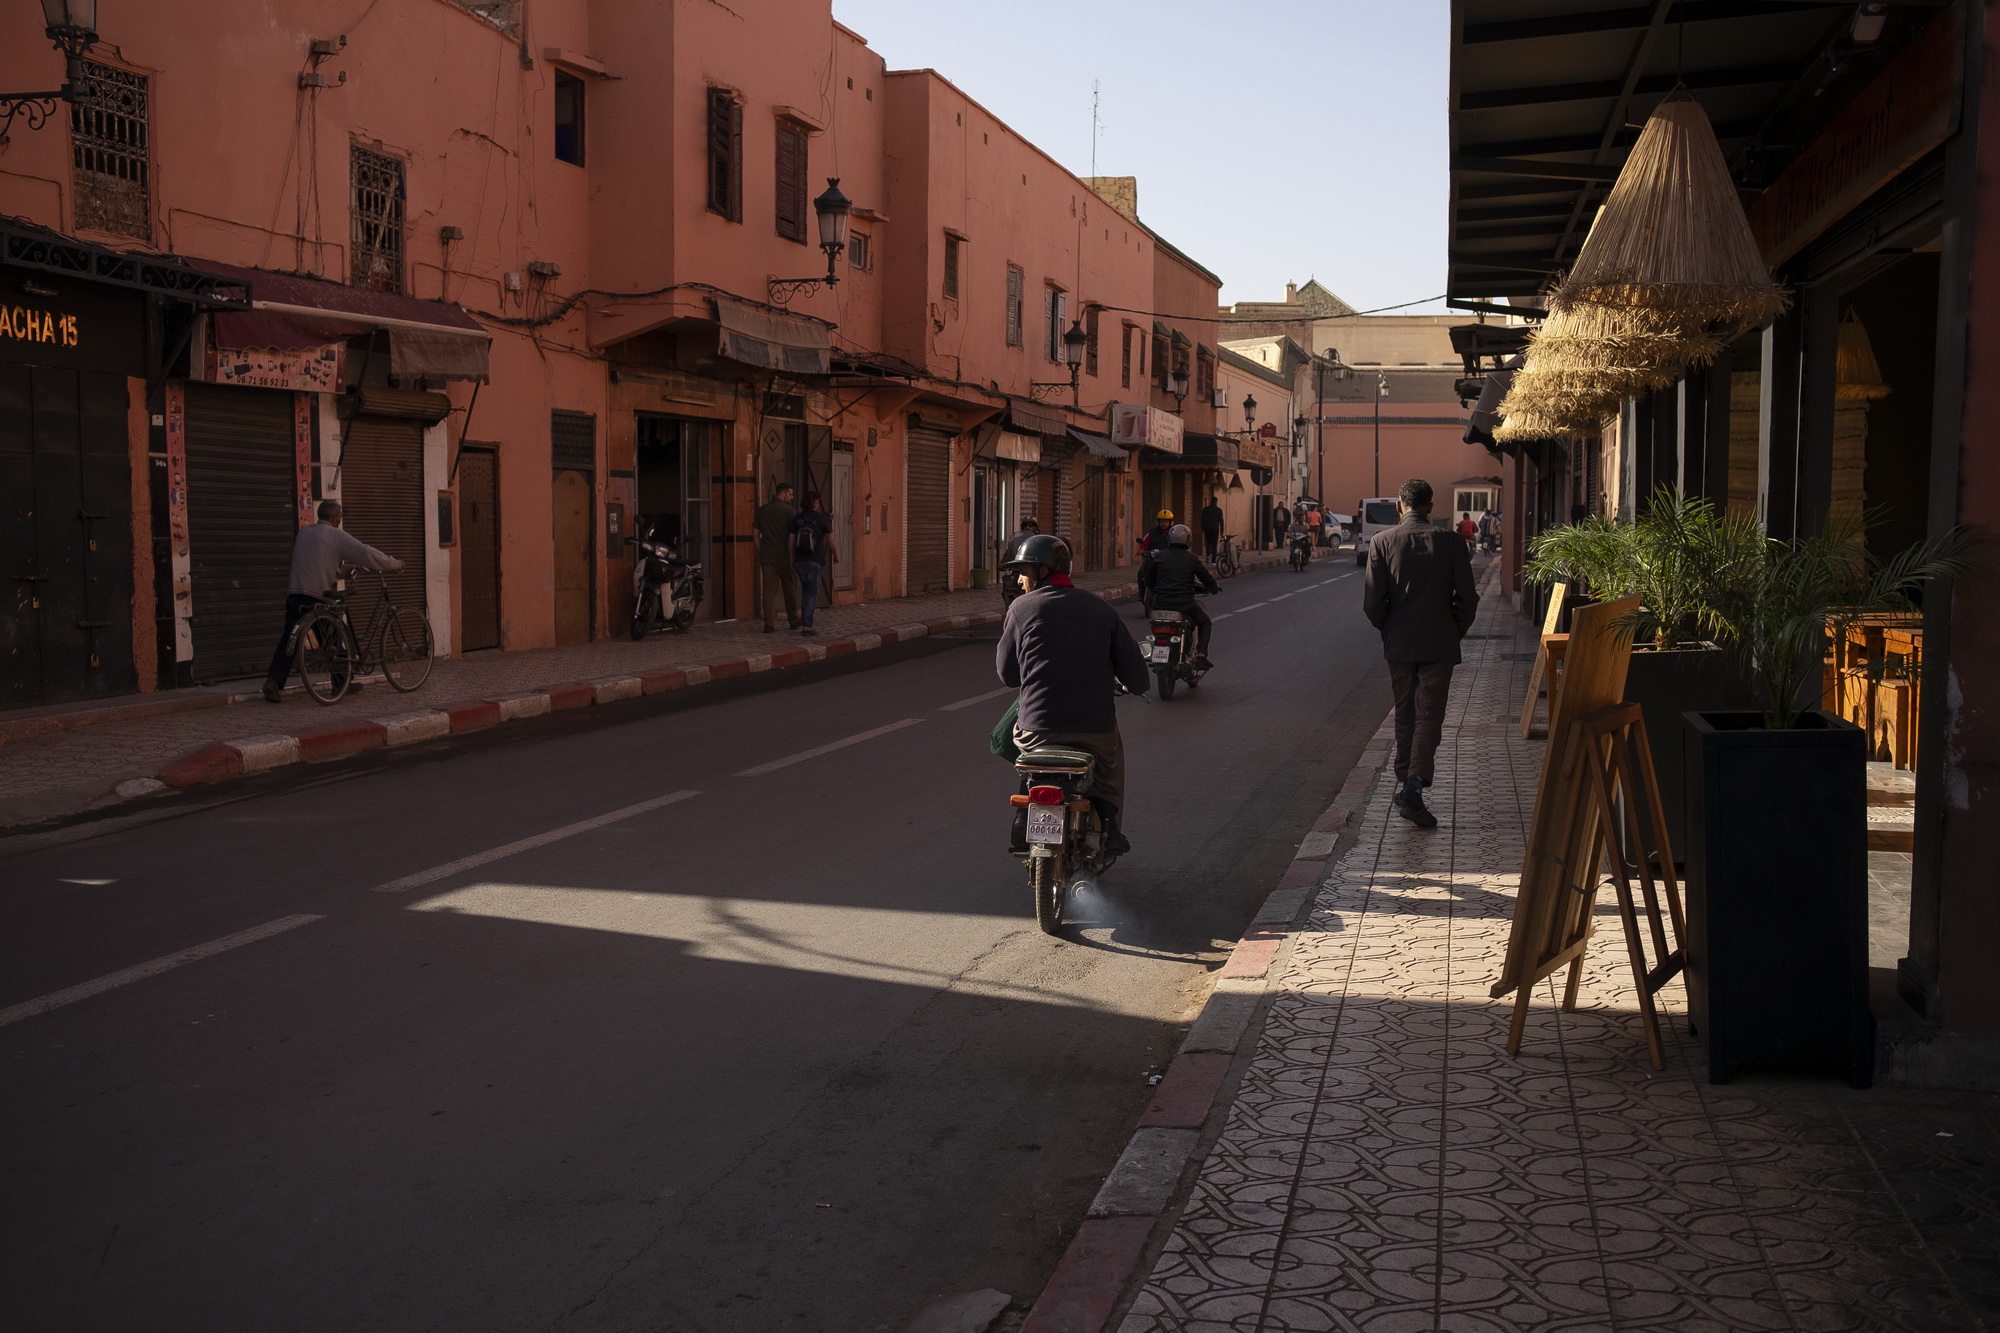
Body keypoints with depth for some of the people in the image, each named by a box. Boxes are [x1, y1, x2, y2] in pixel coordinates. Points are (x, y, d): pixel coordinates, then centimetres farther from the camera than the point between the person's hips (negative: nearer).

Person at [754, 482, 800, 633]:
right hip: (784, 557, -3)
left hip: (767, 557, 3)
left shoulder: (762, 510, 7)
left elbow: (755, 533, 10)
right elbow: (793, 535, -11)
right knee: (790, 589, 12)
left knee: (769, 591, 1)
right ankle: (793, 621, 23)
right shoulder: (789, 511, -8)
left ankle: (768, 624, -6)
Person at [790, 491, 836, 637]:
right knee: (812, 593, -2)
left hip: (800, 561, 4)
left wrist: (792, 562, 9)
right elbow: (830, 541, -3)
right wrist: (835, 554, 16)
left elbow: (792, 542, 1)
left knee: (806, 590, 21)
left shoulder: (796, 519, 2)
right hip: (815, 561, -4)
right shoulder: (823, 519, -8)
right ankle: (806, 626, -10)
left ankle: (805, 621, 18)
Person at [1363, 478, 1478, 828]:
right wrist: (1455, 633, 11)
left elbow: (1372, 602, -7)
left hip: (1399, 644, 2)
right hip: (1439, 644, -1)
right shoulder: (1451, 541, -6)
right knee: (1429, 717, 0)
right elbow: (1467, 599, -5)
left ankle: (1405, 782, 23)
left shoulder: (1382, 542, -5)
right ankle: (1414, 784, -16)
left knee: (1405, 716, 15)